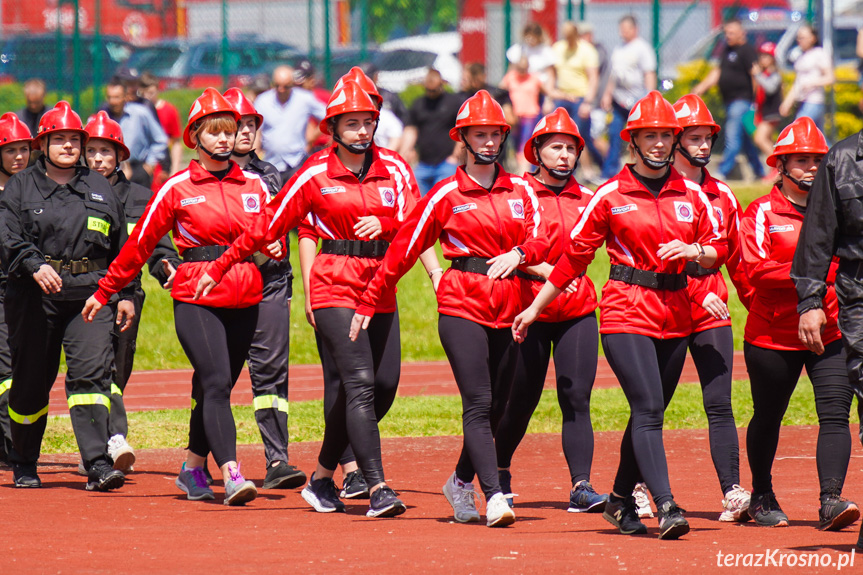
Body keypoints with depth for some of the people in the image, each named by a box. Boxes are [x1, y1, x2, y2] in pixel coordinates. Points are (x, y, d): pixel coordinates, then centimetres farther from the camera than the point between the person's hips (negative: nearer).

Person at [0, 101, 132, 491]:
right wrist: (35, 266, -23)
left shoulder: (100, 188, 15)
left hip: (90, 295, 1)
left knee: (91, 374, -14)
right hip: (34, 297, -1)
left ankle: (98, 465, -21)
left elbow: (121, 246, 19)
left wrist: (125, 294, 13)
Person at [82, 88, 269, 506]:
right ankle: (231, 474, -25)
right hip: (196, 299, -4)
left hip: (243, 300, 4)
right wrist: (103, 294, 9)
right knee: (217, 382, -17)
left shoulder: (254, 186, 11)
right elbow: (140, 244, 7)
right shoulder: (177, 189, 2)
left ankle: (192, 470, 25)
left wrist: (272, 249, -4)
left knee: (213, 389, 9)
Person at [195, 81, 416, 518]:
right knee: (360, 384, -16)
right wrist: (220, 268, 6)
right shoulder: (316, 174, 0)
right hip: (335, 286, -5)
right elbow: (269, 224, 4)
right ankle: (377, 489, -21)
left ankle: (322, 478, 20)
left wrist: (383, 223, -23)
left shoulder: (392, 171, 8)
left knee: (385, 386, 3)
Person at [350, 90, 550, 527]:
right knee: (478, 403, -13)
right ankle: (494, 496, -21)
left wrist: (518, 254, -21)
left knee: (497, 406, 9)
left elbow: (540, 240, 2)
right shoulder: (447, 195, 1)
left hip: (509, 307, 4)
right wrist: (369, 303, 4)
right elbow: (404, 249, 3)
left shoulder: (521, 191, 11)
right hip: (462, 306, -4)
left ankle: (461, 483, 29)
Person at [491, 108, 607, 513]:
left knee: (577, 396, -7)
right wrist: (542, 270, -22)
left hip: (578, 309, 3)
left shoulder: (586, 199, 11)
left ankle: (581, 486, -11)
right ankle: (499, 472, 28)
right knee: (522, 398, 4)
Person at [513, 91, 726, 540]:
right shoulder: (611, 196, 0)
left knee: (649, 413, 10)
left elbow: (719, 249, 13)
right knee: (648, 409, -15)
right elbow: (575, 254, 4)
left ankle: (621, 500, 26)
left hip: (675, 314, 4)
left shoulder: (691, 195, 9)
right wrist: (535, 308, 5)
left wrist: (693, 251, -11)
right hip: (626, 313, -4)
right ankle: (665, 507, -22)